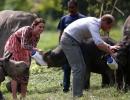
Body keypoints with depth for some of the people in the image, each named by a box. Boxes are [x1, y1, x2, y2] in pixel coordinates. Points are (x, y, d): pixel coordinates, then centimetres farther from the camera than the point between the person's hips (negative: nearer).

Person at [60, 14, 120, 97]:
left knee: (83, 68, 12)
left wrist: (109, 47, 9)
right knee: (78, 68, -13)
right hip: (69, 41, -11)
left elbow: (99, 40, 21)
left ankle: (79, 93, 16)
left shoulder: (95, 22, 8)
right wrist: (110, 51, -22)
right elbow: (99, 44, -34)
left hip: (74, 41, 11)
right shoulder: (94, 25, -23)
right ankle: (77, 95, -12)